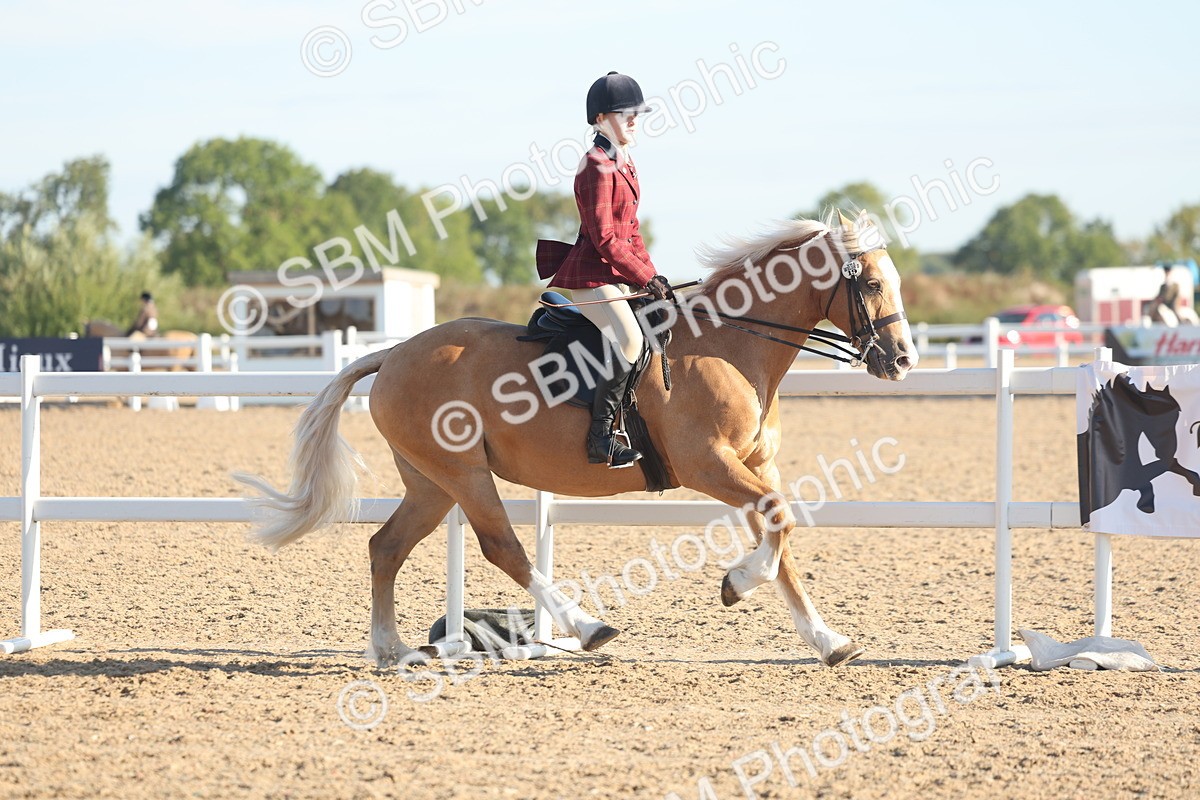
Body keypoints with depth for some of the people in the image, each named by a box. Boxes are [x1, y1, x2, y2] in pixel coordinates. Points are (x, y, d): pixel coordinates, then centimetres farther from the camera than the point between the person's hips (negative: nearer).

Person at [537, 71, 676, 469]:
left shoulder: (625, 164, 15)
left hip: (616, 275, 10)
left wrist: (653, 277, 11)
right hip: (590, 276, -10)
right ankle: (601, 437, -25)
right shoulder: (597, 169, -15)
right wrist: (646, 279, -17)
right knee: (629, 338, -27)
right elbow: (605, 240, -19)